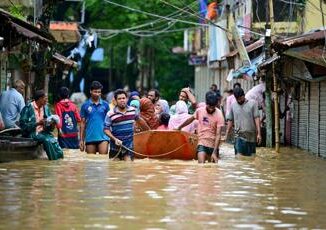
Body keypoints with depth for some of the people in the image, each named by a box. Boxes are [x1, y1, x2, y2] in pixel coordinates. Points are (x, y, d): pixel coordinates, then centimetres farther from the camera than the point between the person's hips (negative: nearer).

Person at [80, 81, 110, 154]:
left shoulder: (105, 105, 7)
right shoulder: (85, 105, 5)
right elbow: (83, 123, 8)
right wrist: (81, 140, 4)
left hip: (103, 137, -1)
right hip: (90, 138, 1)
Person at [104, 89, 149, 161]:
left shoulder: (132, 110, 1)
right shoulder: (110, 114, -12)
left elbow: (139, 120, 20)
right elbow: (106, 129, -10)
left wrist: (149, 130, 31)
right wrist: (115, 139, -23)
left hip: (129, 146, 1)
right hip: (115, 147, -1)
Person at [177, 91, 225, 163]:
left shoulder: (219, 115, -16)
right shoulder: (199, 110, -5)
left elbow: (218, 135, -19)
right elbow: (191, 119, 16)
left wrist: (214, 152, -27)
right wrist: (180, 127, 30)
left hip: (214, 145, -1)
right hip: (202, 143, 1)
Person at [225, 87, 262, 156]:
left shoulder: (252, 104, 0)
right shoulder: (233, 106, 6)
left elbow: (257, 119, -3)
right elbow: (230, 121, 11)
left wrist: (259, 133, -10)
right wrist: (226, 135, 10)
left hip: (251, 136, 0)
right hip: (239, 137, 0)